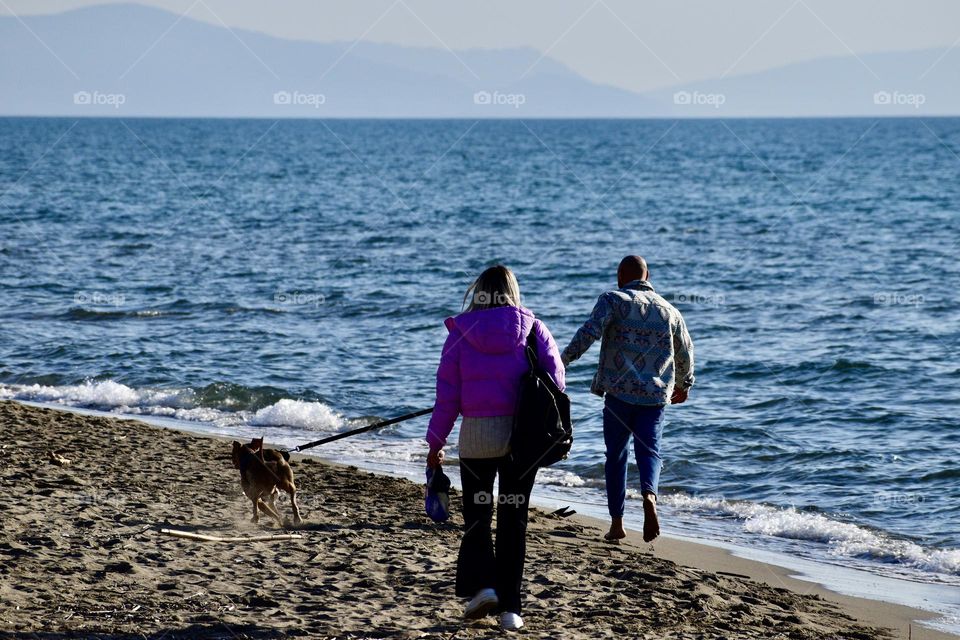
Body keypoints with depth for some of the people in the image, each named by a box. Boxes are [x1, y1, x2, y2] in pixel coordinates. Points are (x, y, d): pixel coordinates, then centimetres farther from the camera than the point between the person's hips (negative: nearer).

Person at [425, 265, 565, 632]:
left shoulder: (461, 332, 1)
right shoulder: (532, 328, 3)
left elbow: (447, 392, 0)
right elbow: (555, 377, -2)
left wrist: (436, 443, 6)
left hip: (477, 433, -1)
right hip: (525, 434, 1)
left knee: (477, 515, 11)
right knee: (514, 519, 8)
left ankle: (482, 584, -10)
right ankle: (509, 607, 6)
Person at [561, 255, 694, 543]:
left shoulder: (614, 301, 0)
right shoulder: (669, 311, 14)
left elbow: (590, 331, -17)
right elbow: (685, 353, 26)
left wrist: (563, 360, -20)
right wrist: (683, 384, 43)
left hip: (619, 391, -2)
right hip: (655, 394, 2)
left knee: (616, 455, 9)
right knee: (648, 450, 4)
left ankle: (617, 523, 11)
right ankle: (649, 495, -28)